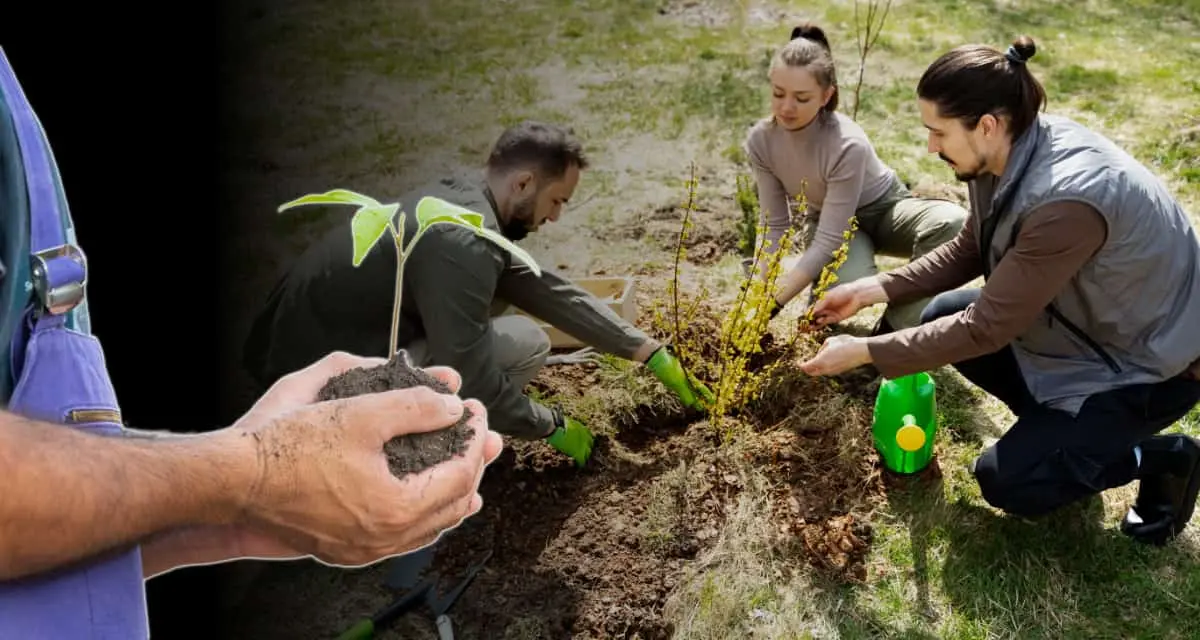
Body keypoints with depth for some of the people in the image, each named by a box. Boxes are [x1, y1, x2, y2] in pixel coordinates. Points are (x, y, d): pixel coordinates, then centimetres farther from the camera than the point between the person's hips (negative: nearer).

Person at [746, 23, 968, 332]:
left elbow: (828, 243, -34)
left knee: (952, 222, -35)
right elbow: (773, 224, -13)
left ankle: (893, 332, -21)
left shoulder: (849, 145, -35)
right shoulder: (761, 140, -21)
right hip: (827, 220, 1)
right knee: (852, 287, -35)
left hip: (883, 210, -1)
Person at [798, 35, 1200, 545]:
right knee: (940, 315, 1)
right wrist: (873, 289, -6)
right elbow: (968, 250, 4)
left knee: (1006, 482, -11)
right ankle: (1056, 424, 14)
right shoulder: (1011, 149, -11)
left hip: (1149, 361, -8)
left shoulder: (1067, 200, -37)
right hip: (1081, 320, 8)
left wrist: (863, 352, -25)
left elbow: (985, 328, -31)